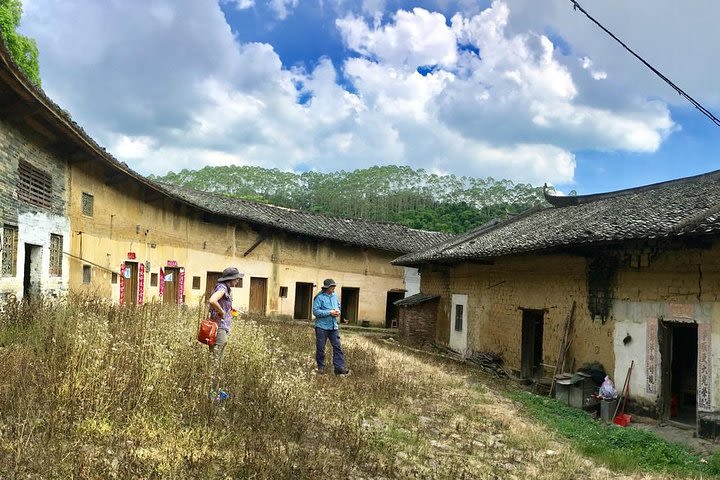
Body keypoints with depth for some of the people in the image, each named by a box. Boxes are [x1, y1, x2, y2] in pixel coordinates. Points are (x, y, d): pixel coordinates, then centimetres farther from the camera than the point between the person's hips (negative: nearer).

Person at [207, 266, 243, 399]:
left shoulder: (227, 289, 16)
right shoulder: (222, 288, -13)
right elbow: (212, 301, -33)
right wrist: (221, 312, -20)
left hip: (223, 329, 10)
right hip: (219, 328, -10)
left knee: (218, 362, 16)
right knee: (214, 362, -5)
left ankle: (215, 390, 25)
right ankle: (211, 394, 0)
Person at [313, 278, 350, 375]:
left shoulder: (335, 295, 9)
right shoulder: (319, 297, -11)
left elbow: (338, 305, 24)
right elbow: (316, 311, -18)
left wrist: (338, 311, 0)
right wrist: (330, 312, -19)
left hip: (333, 326, 5)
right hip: (322, 326, -5)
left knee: (337, 346, 0)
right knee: (320, 347, 5)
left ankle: (339, 368, 1)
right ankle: (321, 367, 19)